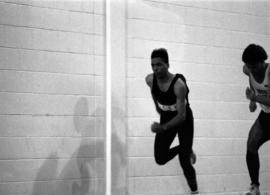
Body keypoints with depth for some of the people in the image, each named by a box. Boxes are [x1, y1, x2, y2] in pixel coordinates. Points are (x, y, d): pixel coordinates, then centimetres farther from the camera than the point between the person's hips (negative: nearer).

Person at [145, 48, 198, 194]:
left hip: (184, 119, -5)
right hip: (166, 117, 5)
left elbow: (181, 116, -33)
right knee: (160, 159, -1)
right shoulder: (150, 80, -19)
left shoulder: (179, 85, -34)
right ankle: (184, 149, 27)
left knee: (184, 162, -10)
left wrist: (163, 128, -43)